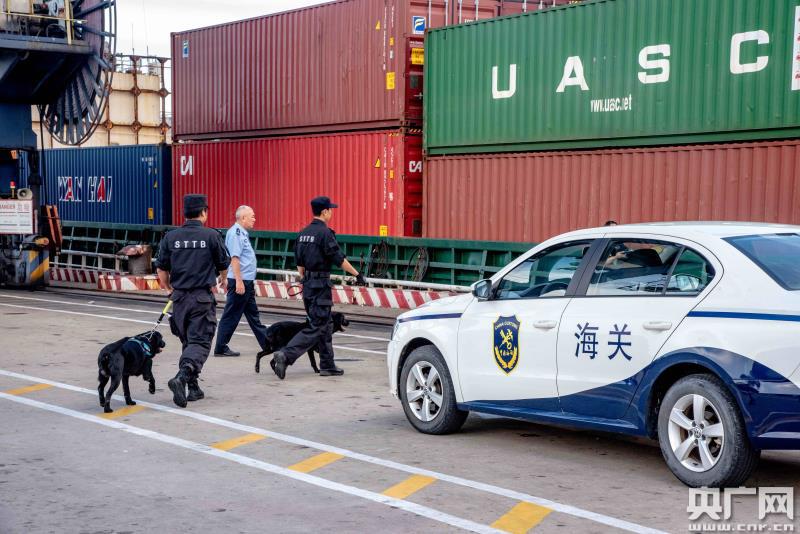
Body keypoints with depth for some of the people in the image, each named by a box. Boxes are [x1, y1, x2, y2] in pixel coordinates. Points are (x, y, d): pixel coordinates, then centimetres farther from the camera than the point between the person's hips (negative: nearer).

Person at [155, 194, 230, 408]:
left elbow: (161, 269, 4)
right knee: (200, 343, -3)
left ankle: (193, 388, 20)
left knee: (188, 342, 17)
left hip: (180, 298, 4)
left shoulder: (170, 237, 1)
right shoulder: (211, 236, -7)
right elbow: (224, 266, 5)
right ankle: (182, 378, -26)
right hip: (202, 298, -4)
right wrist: (222, 280, 29)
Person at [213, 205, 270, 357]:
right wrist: (239, 281, -26)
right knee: (231, 316, -3)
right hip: (240, 281, -10)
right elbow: (234, 258, -22)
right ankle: (220, 348, 3)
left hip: (247, 282, 10)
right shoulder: (235, 233, -15)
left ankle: (267, 344, 20)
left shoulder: (242, 233, 15)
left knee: (253, 315, 14)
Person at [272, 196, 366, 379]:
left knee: (326, 325, 15)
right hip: (320, 284, -9)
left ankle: (327, 365, 18)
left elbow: (299, 263, 16)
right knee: (316, 327, -7)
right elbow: (340, 259, -13)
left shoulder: (303, 233, 11)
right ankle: (286, 355, -17)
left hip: (308, 284, 9)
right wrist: (357, 275, -4)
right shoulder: (324, 233, -14)